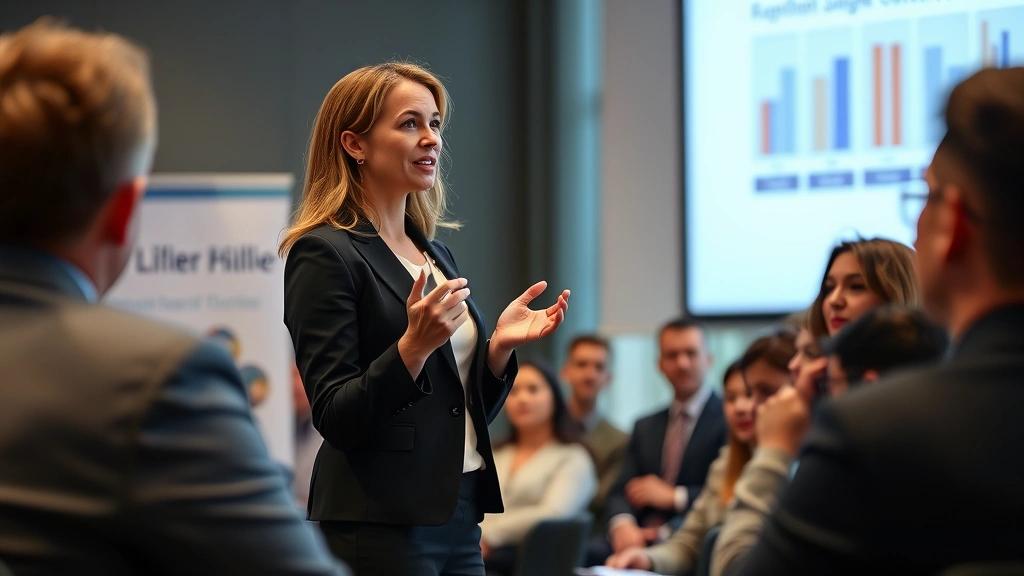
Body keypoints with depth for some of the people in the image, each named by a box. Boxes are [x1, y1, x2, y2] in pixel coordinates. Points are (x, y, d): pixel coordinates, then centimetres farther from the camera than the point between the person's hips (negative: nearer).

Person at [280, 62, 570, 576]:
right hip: (379, 527, -7)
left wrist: (499, 346, 2)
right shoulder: (323, 253, -7)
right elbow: (336, 419, -14)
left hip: (458, 518, 7)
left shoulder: (436, 254, 16)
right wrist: (413, 346, -26)